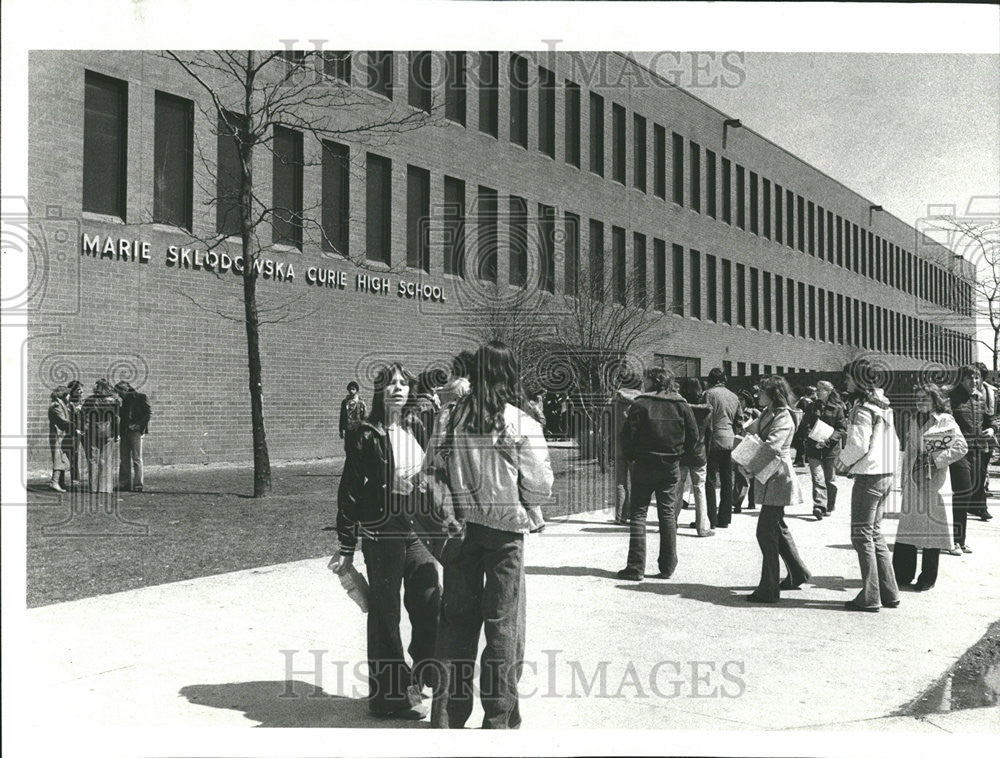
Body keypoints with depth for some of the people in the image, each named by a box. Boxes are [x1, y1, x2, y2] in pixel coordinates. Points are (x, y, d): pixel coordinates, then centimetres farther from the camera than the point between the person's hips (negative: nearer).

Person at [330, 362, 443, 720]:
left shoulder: (418, 429, 9)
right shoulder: (368, 435, -6)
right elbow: (350, 490, -6)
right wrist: (346, 548, -7)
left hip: (418, 532, 5)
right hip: (381, 535, -5)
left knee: (430, 604, 3)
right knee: (385, 614, 3)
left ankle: (423, 674, 25)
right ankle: (389, 694, 14)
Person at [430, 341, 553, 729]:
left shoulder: (449, 419, -4)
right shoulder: (521, 424, -12)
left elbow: (434, 469, 1)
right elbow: (540, 486, -9)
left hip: (460, 527, 3)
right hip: (505, 530, -3)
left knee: (457, 617, 13)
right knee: (503, 623, 7)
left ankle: (447, 713, 20)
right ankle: (499, 717, 14)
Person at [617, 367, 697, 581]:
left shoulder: (640, 404, -9)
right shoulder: (681, 406, 3)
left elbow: (628, 435, -10)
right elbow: (693, 436, 4)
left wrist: (631, 458, 4)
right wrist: (680, 456, 12)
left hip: (644, 465, -3)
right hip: (671, 467, 3)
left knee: (638, 515, 3)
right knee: (668, 516, 10)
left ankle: (636, 568, 0)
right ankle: (667, 568, 13)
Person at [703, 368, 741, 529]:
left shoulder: (710, 393, -6)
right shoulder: (734, 396, 14)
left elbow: (707, 419, -12)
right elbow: (738, 422, 15)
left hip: (715, 439, -6)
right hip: (730, 441, 6)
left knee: (710, 480, -2)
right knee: (727, 481, 10)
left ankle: (711, 519, -4)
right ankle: (724, 519, 14)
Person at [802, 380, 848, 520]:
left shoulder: (837, 408, 1)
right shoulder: (811, 407, 9)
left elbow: (842, 429, -2)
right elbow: (805, 426, 3)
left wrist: (828, 441, -16)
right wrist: (813, 441, -14)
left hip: (831, 449, -1)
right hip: (814, 449, 1)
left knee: (830, 479, 10)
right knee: (818, 478, -11)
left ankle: (829, 507, 24)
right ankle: (819, 507, -16)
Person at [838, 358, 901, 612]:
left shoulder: (863, 409, -16)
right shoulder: (883, 406, 12)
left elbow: (858, 445, -24)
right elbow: (895, 442, 17)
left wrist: (842, 462, -5)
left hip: (868, 477, -9)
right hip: (886, 474, 9)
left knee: (862, 536, -2)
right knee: (875, 534, 16)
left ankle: (870, 598, 0)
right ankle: (889, 593, 18)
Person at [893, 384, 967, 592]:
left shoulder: (945, 420, -4)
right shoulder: (914, 421, 14)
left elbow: (961, 447, -11)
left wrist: (937, 459, -14)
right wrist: (905, 476, 13)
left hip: (934, 481, -5)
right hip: (913, 482, 5)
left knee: (933, 526, 0)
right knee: (907, 527, 6)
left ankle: (928, 578, 10)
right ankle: (903, 574, 14)